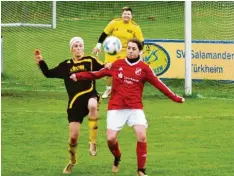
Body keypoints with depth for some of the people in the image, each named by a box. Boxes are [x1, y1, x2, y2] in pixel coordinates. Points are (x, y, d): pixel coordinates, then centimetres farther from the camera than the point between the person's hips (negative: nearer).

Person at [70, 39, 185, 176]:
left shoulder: (144, 68, 2)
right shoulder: (117, 64, 6)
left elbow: (159, 84, 1)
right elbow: (98, 74, 11)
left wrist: (175, 98, -3)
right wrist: (78, 76, 5)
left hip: (135, 108, -1)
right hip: (116, 108, 1)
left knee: (142, 136, -17)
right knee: (111, 139, -8)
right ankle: (117, 158, 27)